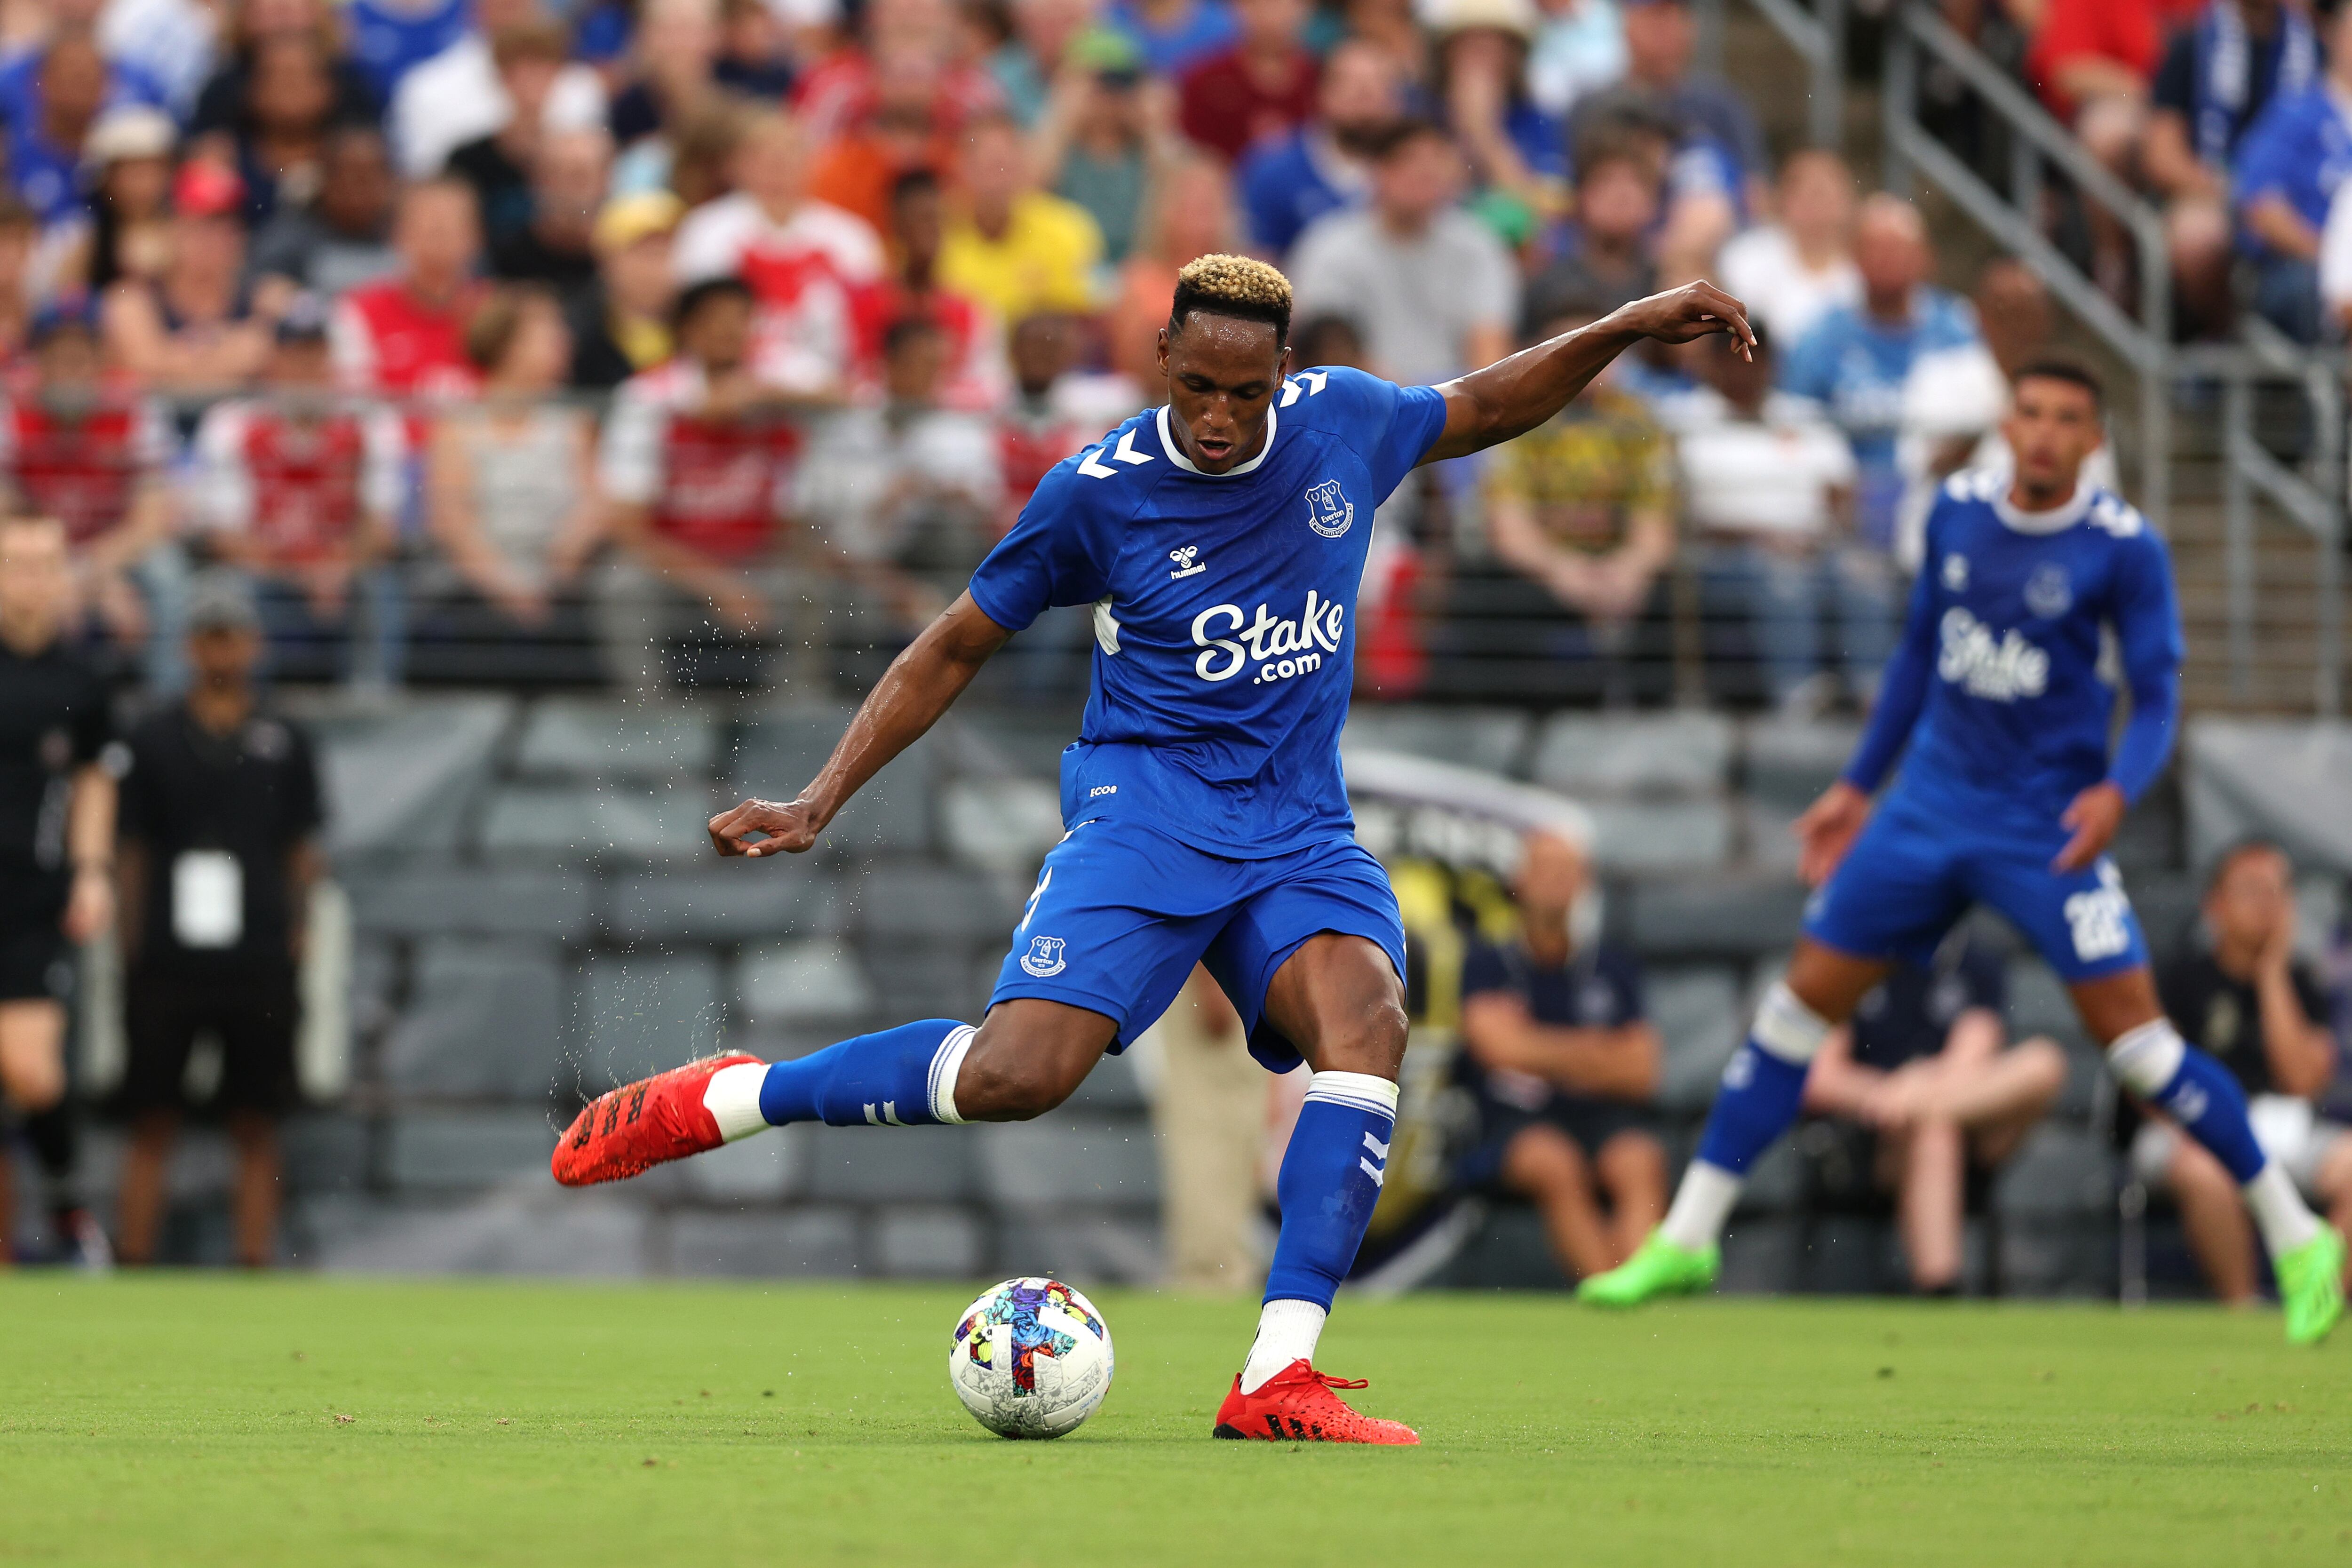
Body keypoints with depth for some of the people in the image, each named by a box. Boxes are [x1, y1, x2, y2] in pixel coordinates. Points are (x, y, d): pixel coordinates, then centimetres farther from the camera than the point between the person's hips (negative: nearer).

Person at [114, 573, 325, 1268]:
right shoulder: (154, 738, 7)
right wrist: (132, 950, 3)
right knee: (151, 1125, 0)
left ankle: (256, 1265, 4)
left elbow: (305, 854, 11)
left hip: (259, 962, 0)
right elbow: (132, 851, 9)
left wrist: (295, 944, 3)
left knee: (256, 1130, 1)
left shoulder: (285, 742, 8)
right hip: (168, 962, 0)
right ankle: (133, 1265, 3)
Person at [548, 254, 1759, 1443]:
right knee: (1019, 1074, -25)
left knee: (1366, 1019, -29)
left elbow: (1481, 410, 24)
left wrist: (1632, 326, 14)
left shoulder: (1343, 422, 2)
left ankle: (1278, 1378, -31)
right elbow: (955, 648, 4)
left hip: (1300, 832, 3)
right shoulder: (1099, 491, -7)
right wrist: (821, 802, -2)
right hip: (1146, 807, -3)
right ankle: (720, 1101, -4)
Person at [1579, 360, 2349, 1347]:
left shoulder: (2123, 550, -10)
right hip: (1933, 804, 5)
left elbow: (2156, 698, -8)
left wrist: (2118, 792, -27)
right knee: (1801, 1004, 3)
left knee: (2135, 1040, -11)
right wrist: (1857, 786, 19)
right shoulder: (1958, 514, 5)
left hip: (2049, 830, -5)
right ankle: (1686, 1239, 12)